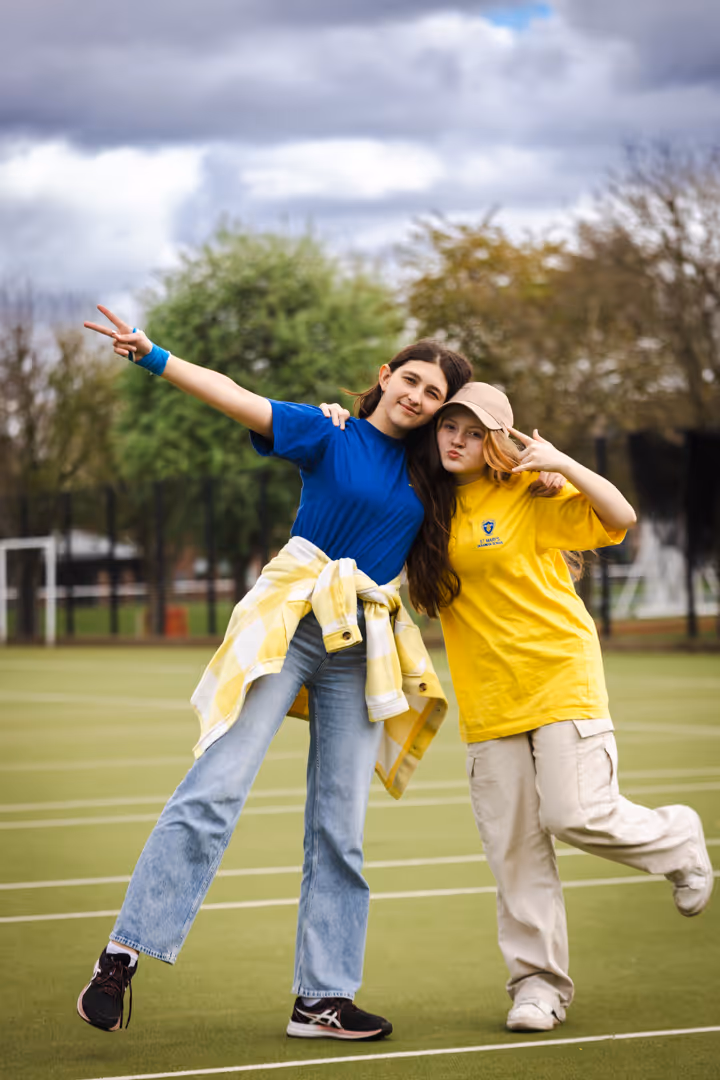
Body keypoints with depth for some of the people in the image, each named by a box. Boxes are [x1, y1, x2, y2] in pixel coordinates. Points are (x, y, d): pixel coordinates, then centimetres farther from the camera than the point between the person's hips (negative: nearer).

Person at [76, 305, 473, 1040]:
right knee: (216, 789, -13)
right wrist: (154, 357, -21)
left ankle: (322, 997, 7)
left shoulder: (424, 474, 15)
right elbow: (234, 397, -9)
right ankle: (122, 957, -11)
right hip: (290, 622, -5)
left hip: (364, 650, 5)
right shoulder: (328, 436, 2)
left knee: (340, 825, 3)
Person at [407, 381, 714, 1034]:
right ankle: (538, 983, 8)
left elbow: (620, 517, -9)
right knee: (513, 844, 1)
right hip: (488, 699, 4)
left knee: (575, 815, -13)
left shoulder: (529, 493, -5)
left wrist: (561, 462, -19)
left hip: (559, 679, -4)